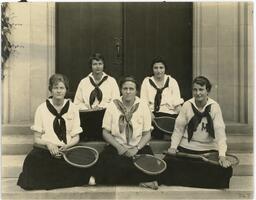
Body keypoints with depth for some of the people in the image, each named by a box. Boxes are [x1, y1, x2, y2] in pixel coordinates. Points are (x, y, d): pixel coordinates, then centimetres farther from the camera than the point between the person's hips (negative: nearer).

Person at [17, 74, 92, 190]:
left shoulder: (72, 109, 7)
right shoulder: (42, 109, 4)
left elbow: (76, 137, 8)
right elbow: (36, 139, 3)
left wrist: (67, 146, -13)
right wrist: (48, 144, -19)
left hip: (67, 149, 2)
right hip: (45, 150, -1)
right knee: (33, 158, -34)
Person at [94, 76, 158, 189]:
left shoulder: (143, 107, 0)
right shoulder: (113, 106, 0)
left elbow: (147, 134, 1)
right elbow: (106, 132, 1)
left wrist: (136, 148, -15)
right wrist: (118, 147, -14)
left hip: (138, 147, -1)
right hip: (116, 146, 1)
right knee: (106, 159, -28)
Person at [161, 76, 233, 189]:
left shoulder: (214, 107, -6)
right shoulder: (187, 105, -3)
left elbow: (220, 132, -12)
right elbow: (178, 129, -1)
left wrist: (222, 155, -23)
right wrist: (173, 146, -14)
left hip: (209, 150, 0)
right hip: (186, 148, 0)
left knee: (225, 170, -20)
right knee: (168, 162, -21)